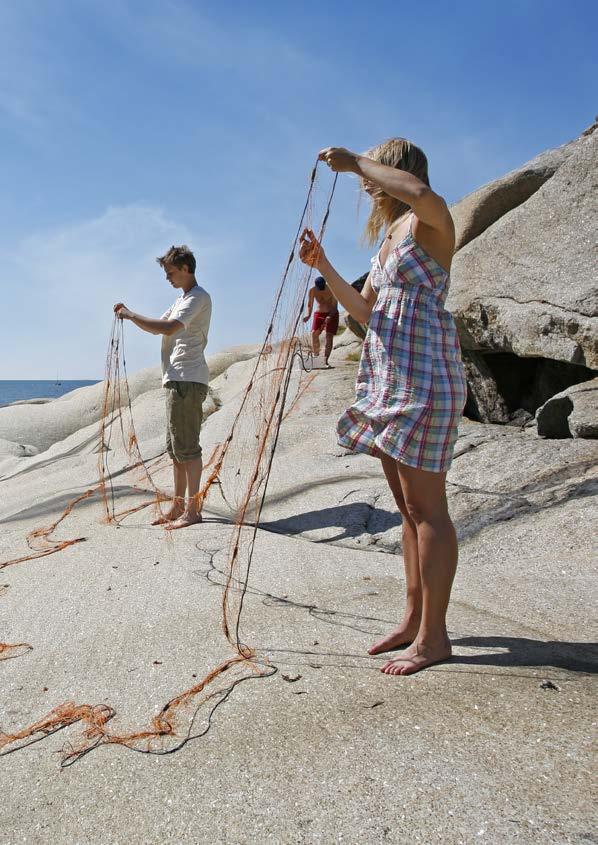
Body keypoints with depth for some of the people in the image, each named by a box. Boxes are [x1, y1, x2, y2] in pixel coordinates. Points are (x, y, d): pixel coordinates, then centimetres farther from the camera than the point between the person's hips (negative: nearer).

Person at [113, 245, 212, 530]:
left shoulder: (198, 297, -8)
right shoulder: (183, 300, 25)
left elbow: (168, 327, -21)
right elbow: (157, 327, 24)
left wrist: (131, 315, -12)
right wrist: (130, 315, 8)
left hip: (187, 380, -10)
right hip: (176, 379, 10)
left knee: (186, 446, -9)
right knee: (175, 447, 12)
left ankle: (192, 509, -5)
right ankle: (177, 506, 19)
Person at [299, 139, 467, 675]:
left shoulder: (429, 223, -4)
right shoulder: (388, 238, 22)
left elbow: (422, 194, -30)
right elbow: (365, 311, 23)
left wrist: (355, 162, -17)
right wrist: (324, 267, 14)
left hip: (423, 377, -9)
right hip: (388, 380, 9)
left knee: (426, 506, -7)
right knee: (409, 507, 12)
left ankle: (433, 636, 3)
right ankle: (415, 619, 22)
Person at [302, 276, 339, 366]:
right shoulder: (312, 290, -11)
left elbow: (335, 306, -19)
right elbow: (310, 305, -1)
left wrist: (330, 316, -36)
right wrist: (308, 315, -21)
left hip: (332, 314, -2)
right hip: (319, 313, 2)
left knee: (329, 336, -12)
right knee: (314, 333, -19)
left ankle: (325, 361, -14)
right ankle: (316, 355, -11)